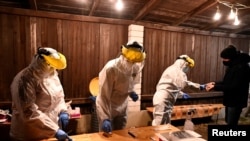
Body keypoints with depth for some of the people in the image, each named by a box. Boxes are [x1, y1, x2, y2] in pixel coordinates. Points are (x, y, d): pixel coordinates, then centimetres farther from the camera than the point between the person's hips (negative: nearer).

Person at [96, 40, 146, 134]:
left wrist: (130, 92, -5)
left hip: (122, 108, 5)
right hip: (107, 107, -5)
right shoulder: (111, 68, -28)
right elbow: (104, 96, -26)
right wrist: (105, 118, -30)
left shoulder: (136, 67, -11)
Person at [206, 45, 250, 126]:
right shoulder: (231, 66, 7)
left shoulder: (241, 67, -22)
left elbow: (234, 86, -27)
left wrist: (215, 87, -25)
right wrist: (215, 83, -1)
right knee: (228, 121, 19)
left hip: (236, 101, -9)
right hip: (230, 99, 9)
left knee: (231, 124, -2)